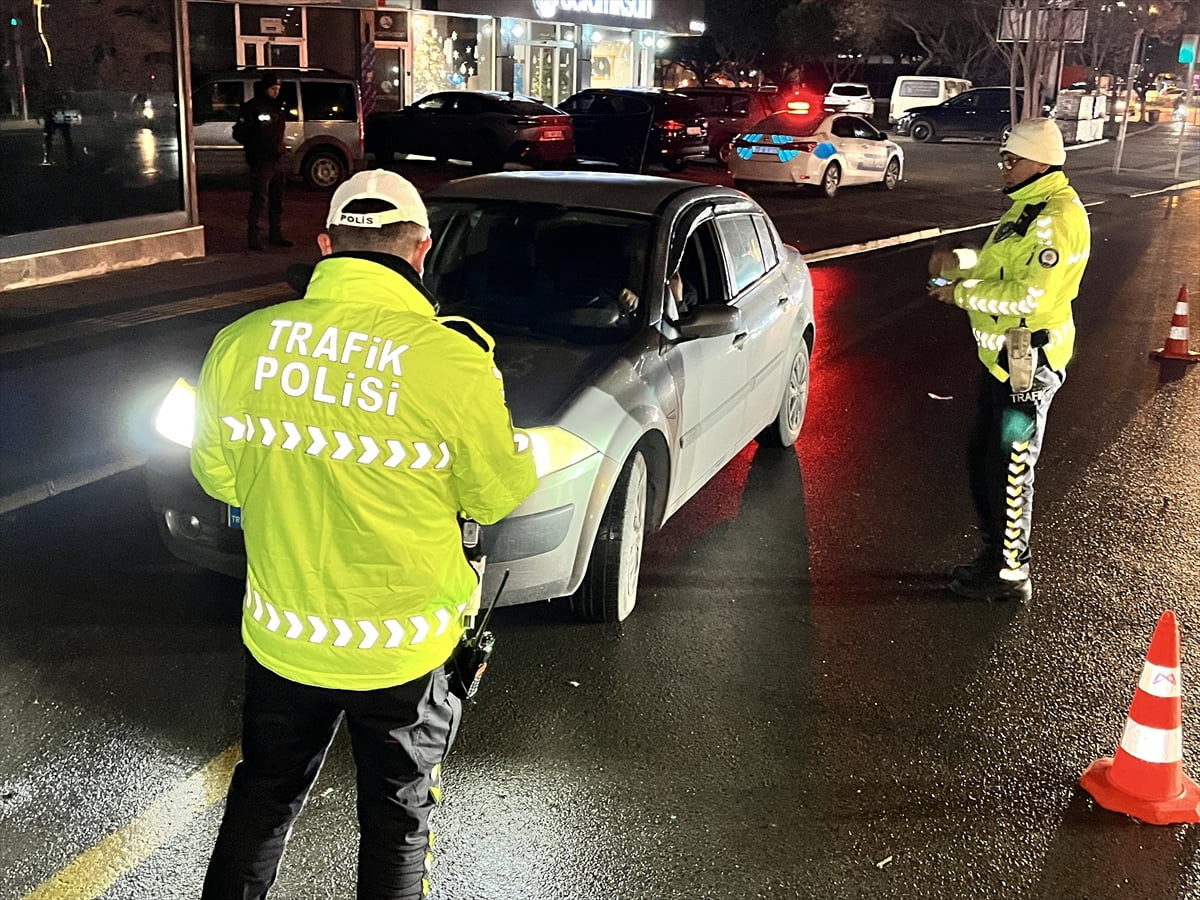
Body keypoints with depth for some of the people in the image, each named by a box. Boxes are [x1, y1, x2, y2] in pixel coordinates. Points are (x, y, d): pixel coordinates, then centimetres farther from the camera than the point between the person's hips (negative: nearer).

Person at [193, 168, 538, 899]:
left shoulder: (242, 344, -11)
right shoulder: (453, 361, -22)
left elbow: (218, 476, 5)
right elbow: (498, 495, -8)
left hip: (280, 638, 3)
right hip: (402, 649, -3)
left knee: (264, 793, 26)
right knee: (398, 816, 19)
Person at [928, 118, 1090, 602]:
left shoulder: (1055, 217, -21)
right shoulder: (1030, 204, 13)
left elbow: (1028, 296, -27)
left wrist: (961, 293, -17)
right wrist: (960, 261, 2)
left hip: (1026, 365, -11)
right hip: (1002, 357, 11)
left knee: (1009, 470, 1)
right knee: (981, 458, 19)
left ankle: (1009, 572, 15)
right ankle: (997, 551, 34)